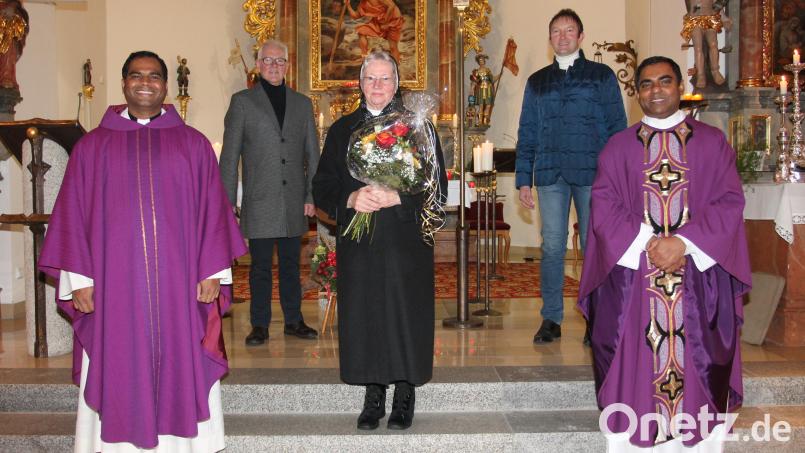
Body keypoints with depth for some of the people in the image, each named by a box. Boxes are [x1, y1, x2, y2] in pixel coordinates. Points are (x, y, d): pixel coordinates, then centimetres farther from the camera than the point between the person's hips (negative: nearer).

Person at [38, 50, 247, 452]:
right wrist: (79, 280, -3)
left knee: (182, 372, 4)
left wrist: (212, 272, -2)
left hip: (179, 284, 0)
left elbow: (213, 211, 5)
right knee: (119, 377, 4)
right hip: (114, 286, 0)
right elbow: (73, 217, 6)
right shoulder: (92, 147, 8)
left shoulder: (193, 144, 8)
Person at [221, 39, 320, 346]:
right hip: (259, 202, -2)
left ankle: (293, 321, 21)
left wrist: (312, 196, 5)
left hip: (294, 202, 3)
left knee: (291, 264, 10)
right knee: (260, 266, 4)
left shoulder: (302, 103, 12)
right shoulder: (242, 101, 4)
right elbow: (229, 156, 1)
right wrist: (227, 201, -4)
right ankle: (260, 325, 14)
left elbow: (312, 155, 12)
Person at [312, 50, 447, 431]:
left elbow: (438, 186, 0)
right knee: (364, 317, 3)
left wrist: (396, 198, -15)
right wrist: (350, 199, -12)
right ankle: (373, 397, 16)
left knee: (404, 315, 0)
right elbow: (322, 188, 8)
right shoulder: (341, 130, 12)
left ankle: (404, 396, 15)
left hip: (406, 243, -2)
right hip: (357, 245, 2)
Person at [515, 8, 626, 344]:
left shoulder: (601, 76, 9)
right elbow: (527, 133, 14)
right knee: (552, 248, 2)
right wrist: (523, 179, 6)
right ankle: (551, 319, 9)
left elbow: (617, 127, 5)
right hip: (549, 175, 2)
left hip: (592, 174, -2)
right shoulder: (537, 82, 16)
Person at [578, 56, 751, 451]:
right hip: (632, 277, 0)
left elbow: (729, 203, -1)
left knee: (696, 367, 3)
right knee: (634, 367, 2)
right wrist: (646, 244, -14)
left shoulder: (712, 142, 9)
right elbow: (604, 206, 0)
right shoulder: (618, 147, 9)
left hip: (699, 277, 0)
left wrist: (683, 242, -15)